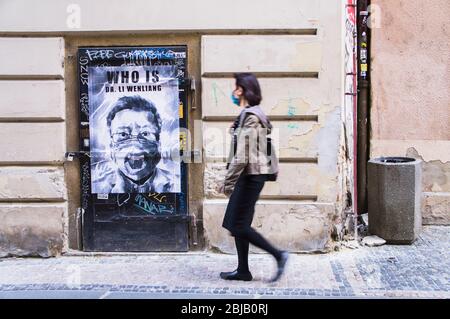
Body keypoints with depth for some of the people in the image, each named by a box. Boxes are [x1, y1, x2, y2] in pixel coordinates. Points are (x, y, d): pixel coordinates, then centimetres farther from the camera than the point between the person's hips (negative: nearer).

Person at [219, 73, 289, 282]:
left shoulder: (249, 116, -16)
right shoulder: (255, 114, 15)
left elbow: (241, 156, -21)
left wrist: (228, 182, -16)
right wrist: (232, 180, 22)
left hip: (250, 176, -10)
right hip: (252, 175, 10)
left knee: (238, 225, -5)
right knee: (235, 223, 12)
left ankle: (278, 255, -1)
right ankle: (243, 270, 17)